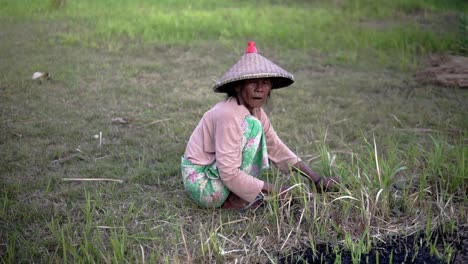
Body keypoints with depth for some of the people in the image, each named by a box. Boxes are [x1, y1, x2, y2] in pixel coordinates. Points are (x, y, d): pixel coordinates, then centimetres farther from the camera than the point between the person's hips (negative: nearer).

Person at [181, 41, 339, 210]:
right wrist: (276, 192, -23)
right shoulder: (229, 115, -26)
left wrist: (317, 180, -4)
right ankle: (234, 199, -12)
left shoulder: (255, 110, 1)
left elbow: (277, 148, 2)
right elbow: (229, 174, -28)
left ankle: (230, 195, 3)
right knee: (252, 126, -20)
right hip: (201, 183, -9)